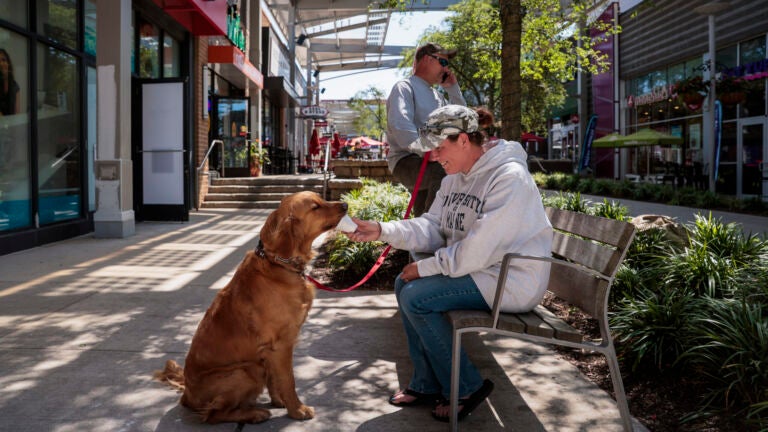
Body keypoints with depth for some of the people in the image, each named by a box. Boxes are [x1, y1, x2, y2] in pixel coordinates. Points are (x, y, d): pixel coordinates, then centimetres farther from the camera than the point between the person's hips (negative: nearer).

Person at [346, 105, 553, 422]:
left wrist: (426, 267, -17)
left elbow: (477, 251, -26)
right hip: (480, 269, 10)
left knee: (416, 298, -17)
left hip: (512, 280, -10)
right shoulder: (456, 177, 7)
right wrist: (382, 230, -11)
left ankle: (466, 389, 0)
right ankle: (427, 384, 14)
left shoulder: (509, 178, -22)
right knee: (404, 284, 5)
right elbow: (432, 227, 3)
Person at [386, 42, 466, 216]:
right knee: (445, 172, -35)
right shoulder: (405, 87, 0)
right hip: (407, 160, -9)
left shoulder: (437, 95, 25)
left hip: (431, 162, 9)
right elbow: (400, 126, -18)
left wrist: (453, 88, 16)